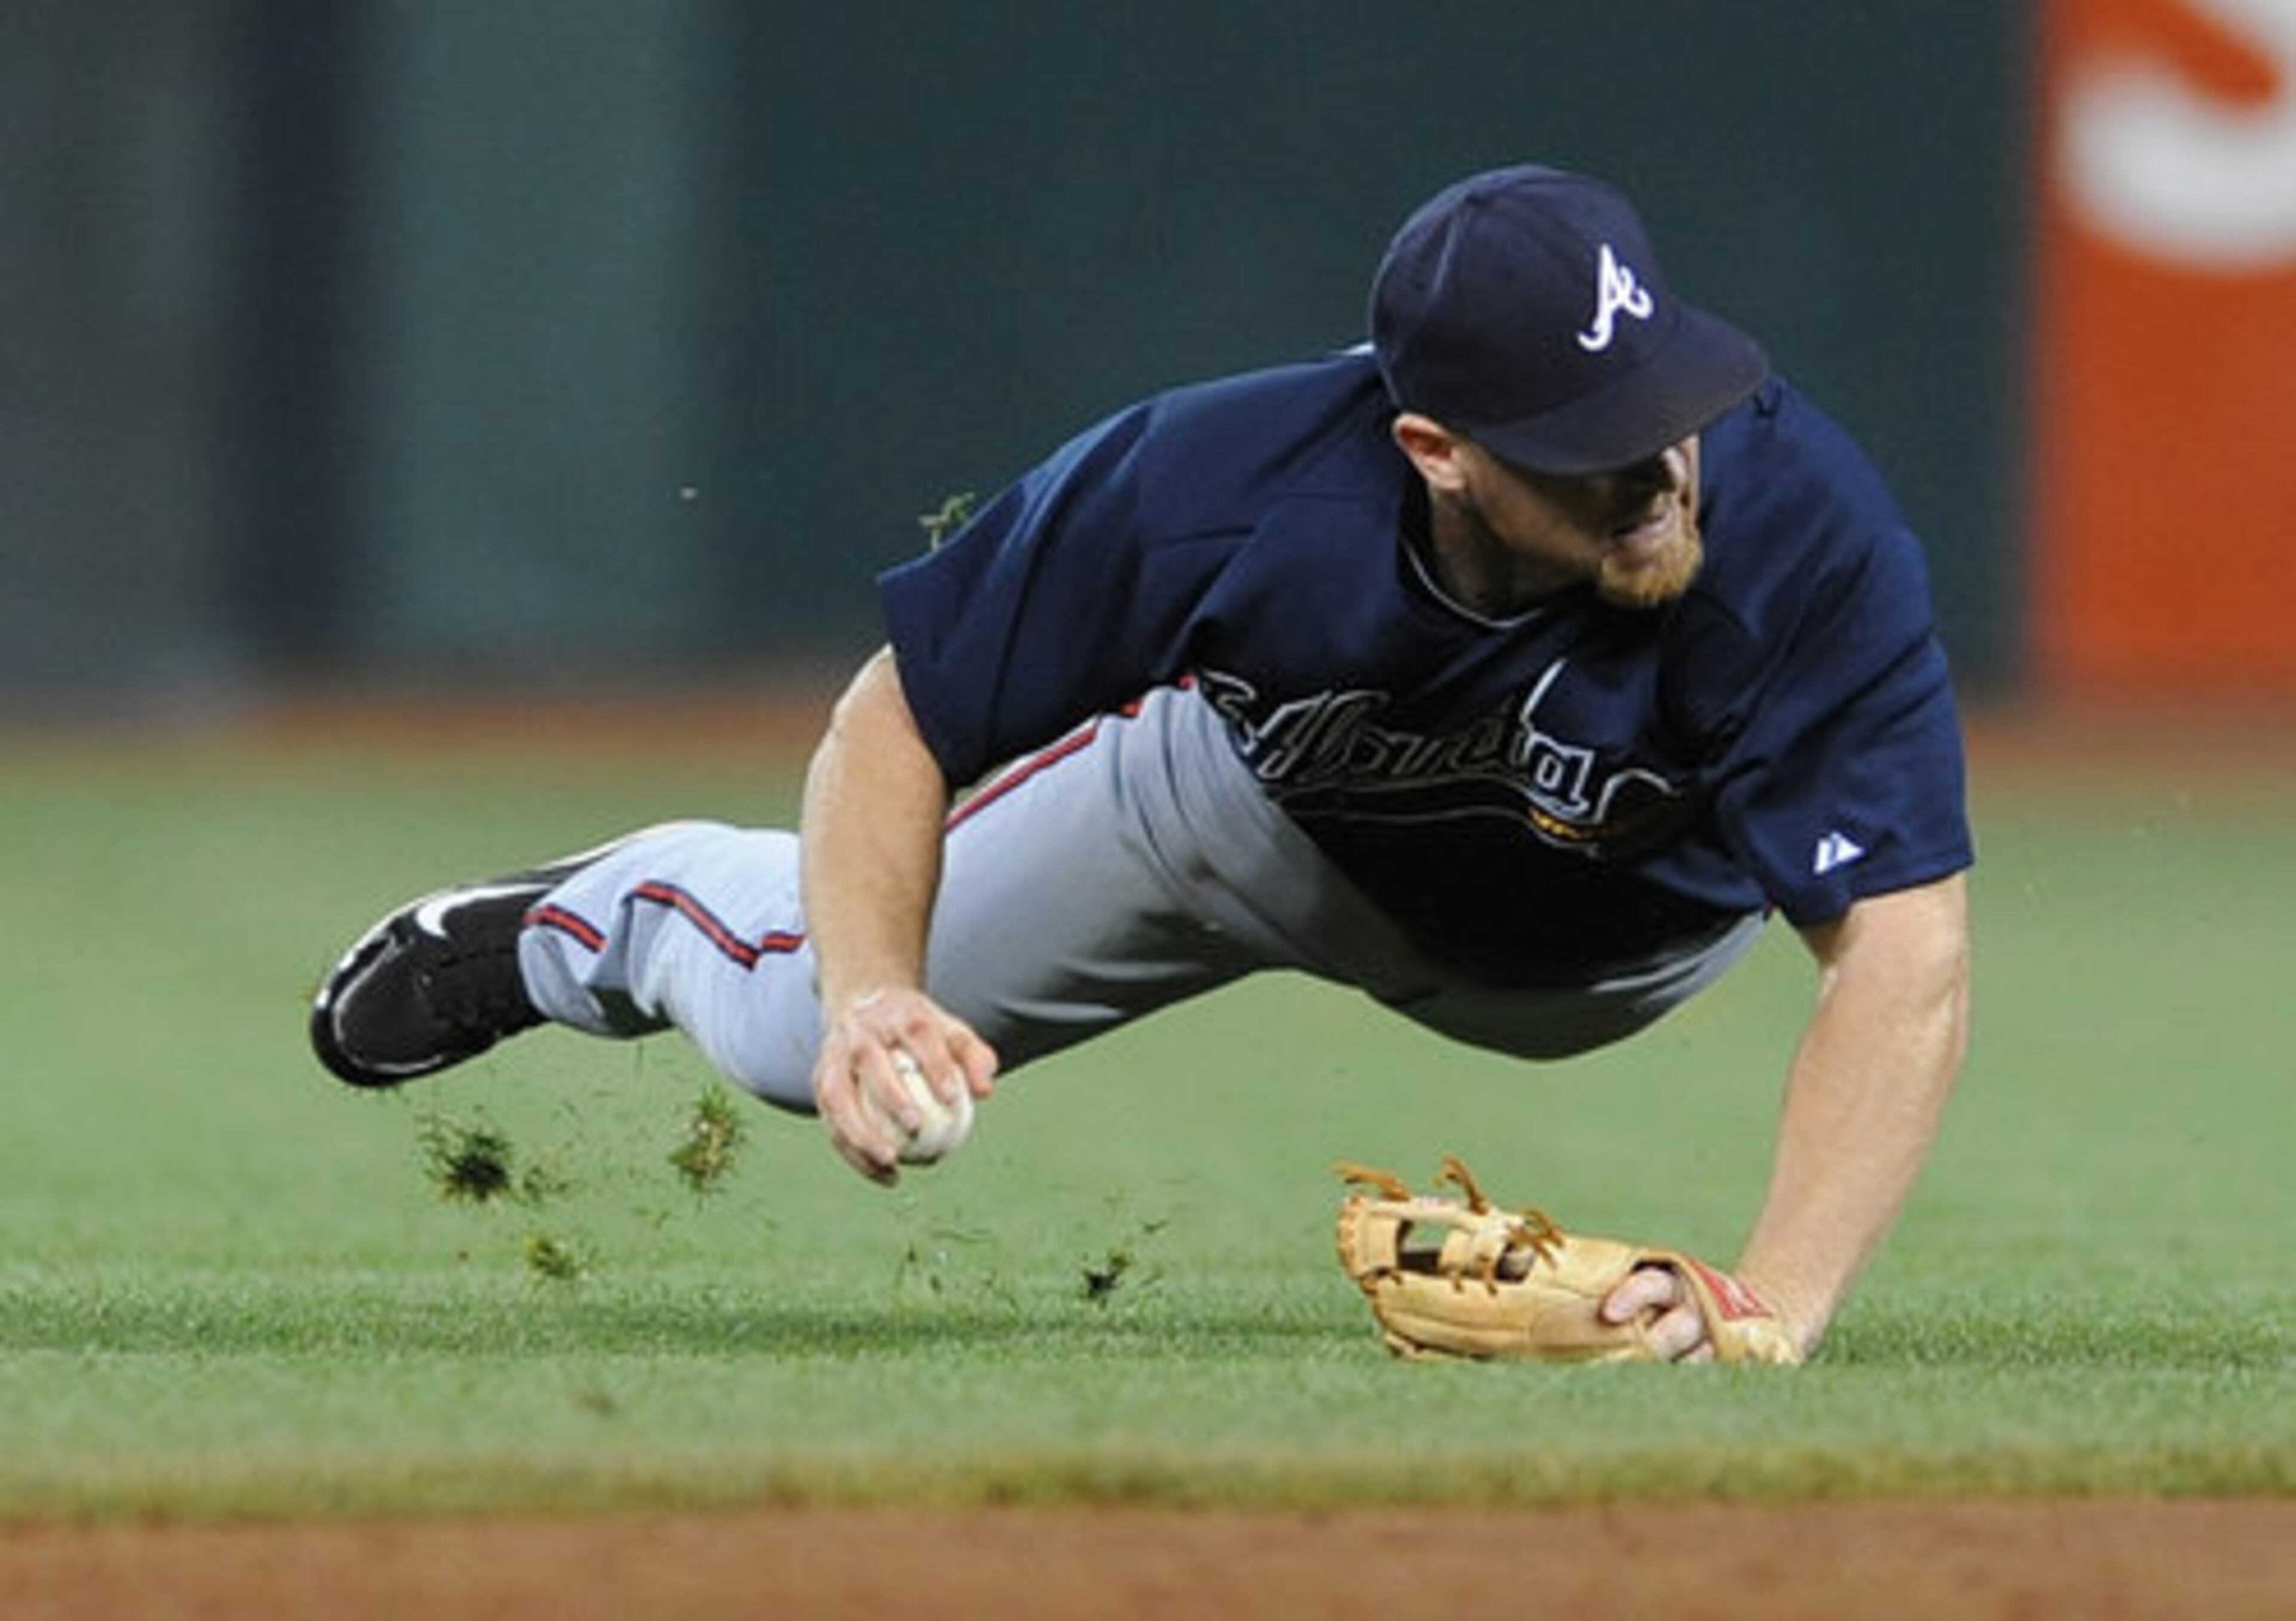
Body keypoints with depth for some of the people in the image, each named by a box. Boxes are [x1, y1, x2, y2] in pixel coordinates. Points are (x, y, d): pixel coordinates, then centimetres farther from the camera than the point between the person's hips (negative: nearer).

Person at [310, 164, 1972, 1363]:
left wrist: (1768, 1314, -62)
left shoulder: (1800, 534, -46)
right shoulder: (1219, 484, -40)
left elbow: (1909, 955, -49)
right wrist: (874, 1003, -44)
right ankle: (601, 912, 48)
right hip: (1270, 805, 1)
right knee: (806, 1028, 12)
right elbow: (895, 724, -26)